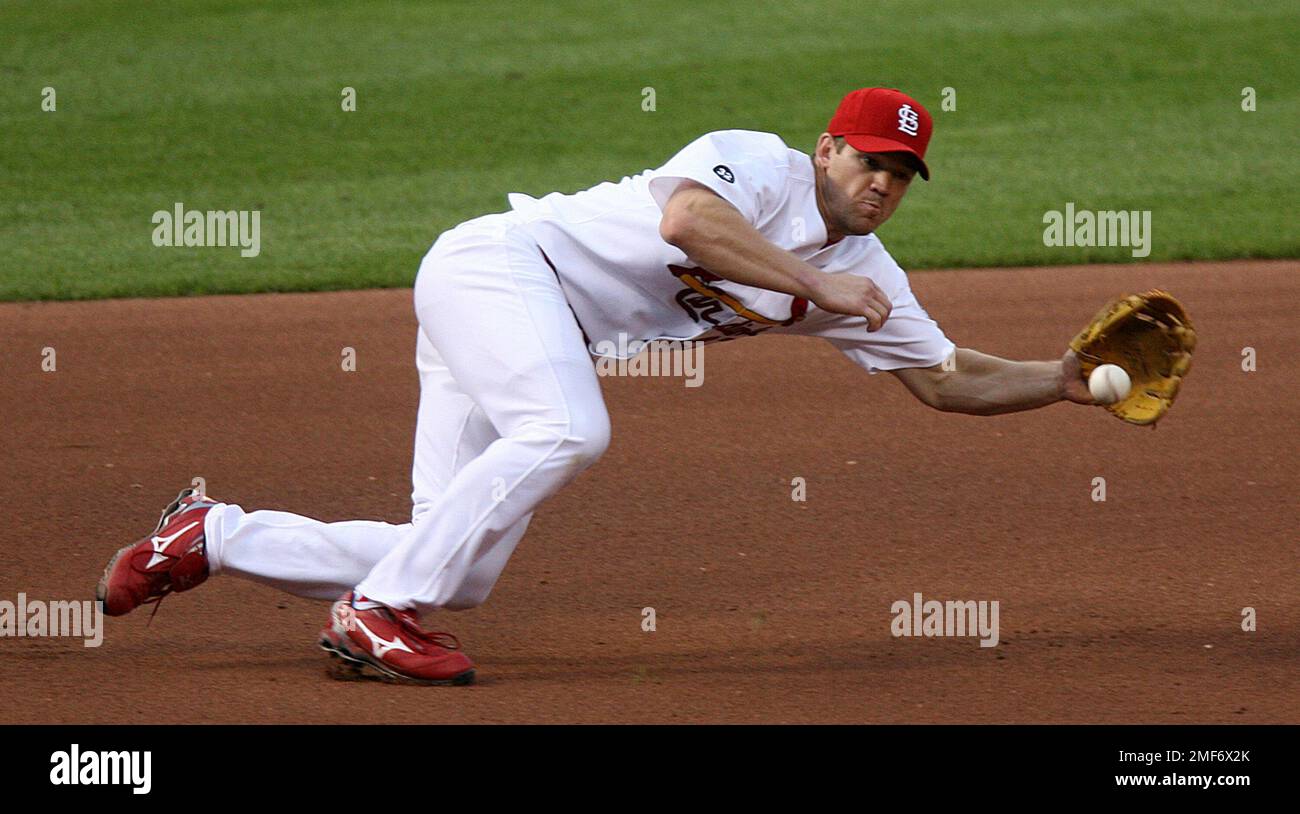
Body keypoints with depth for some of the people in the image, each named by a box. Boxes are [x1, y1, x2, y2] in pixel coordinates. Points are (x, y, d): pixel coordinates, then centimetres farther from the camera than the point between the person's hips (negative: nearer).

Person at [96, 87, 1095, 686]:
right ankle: (378, 613, -27)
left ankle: (211, 536, 11)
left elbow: (947, 377, 12)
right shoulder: (757, 163, -13)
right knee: (566, 431, -34)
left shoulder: (865, 274, 9)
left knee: (457, 568, -3)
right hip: (498, 259, -8)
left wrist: (1068, 381, 0)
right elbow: (685, 219, -33)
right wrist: (818, 286, -29)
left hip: (556, 340, 8)